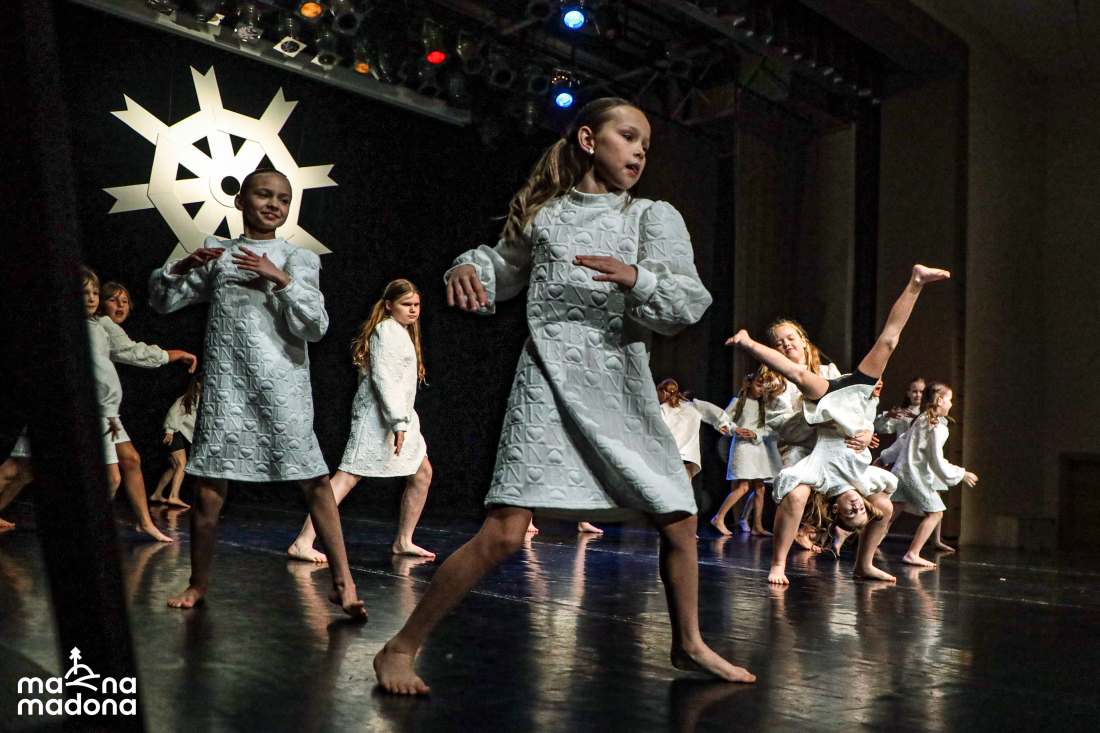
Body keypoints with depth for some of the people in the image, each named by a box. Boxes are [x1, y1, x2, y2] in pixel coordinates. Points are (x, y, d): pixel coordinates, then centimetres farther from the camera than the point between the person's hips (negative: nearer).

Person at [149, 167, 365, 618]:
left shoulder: (298, 259, 9)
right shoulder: (217, 255, 15)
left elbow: (315, 328, -2)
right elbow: (162, 301, 16)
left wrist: (281, 279, -13)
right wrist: (184, 265, -2)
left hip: (282, 384, -2)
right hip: (225, 383, 2)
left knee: (314, 481, -9)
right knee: (209, 490, 2)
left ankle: (342, 582, -3)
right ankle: (198, 584, 21)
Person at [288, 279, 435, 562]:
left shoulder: (402, 332, 21)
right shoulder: (388, 329, -9)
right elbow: (383, 377, -19)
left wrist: (404, 419, 16)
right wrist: (398, 421, -24)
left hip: (398, 416, 10)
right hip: (378, 415, -10)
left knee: (422, 473, 12)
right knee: (349, 476, -15)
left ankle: (403, 541, 19)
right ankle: (303, 543, -18)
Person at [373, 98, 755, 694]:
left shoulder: (653, 217, 10)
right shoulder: (543, 214, 9)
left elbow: (691, 302, -2)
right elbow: (501, 267, 22)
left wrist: (637, 278, -21)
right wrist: (468, 269, -1)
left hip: (624, 388, 4)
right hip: (551, 382, -3)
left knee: (679, 523, 9)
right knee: (504, 533, -14)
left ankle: (689, 644, 34)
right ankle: (401, 647, 1)